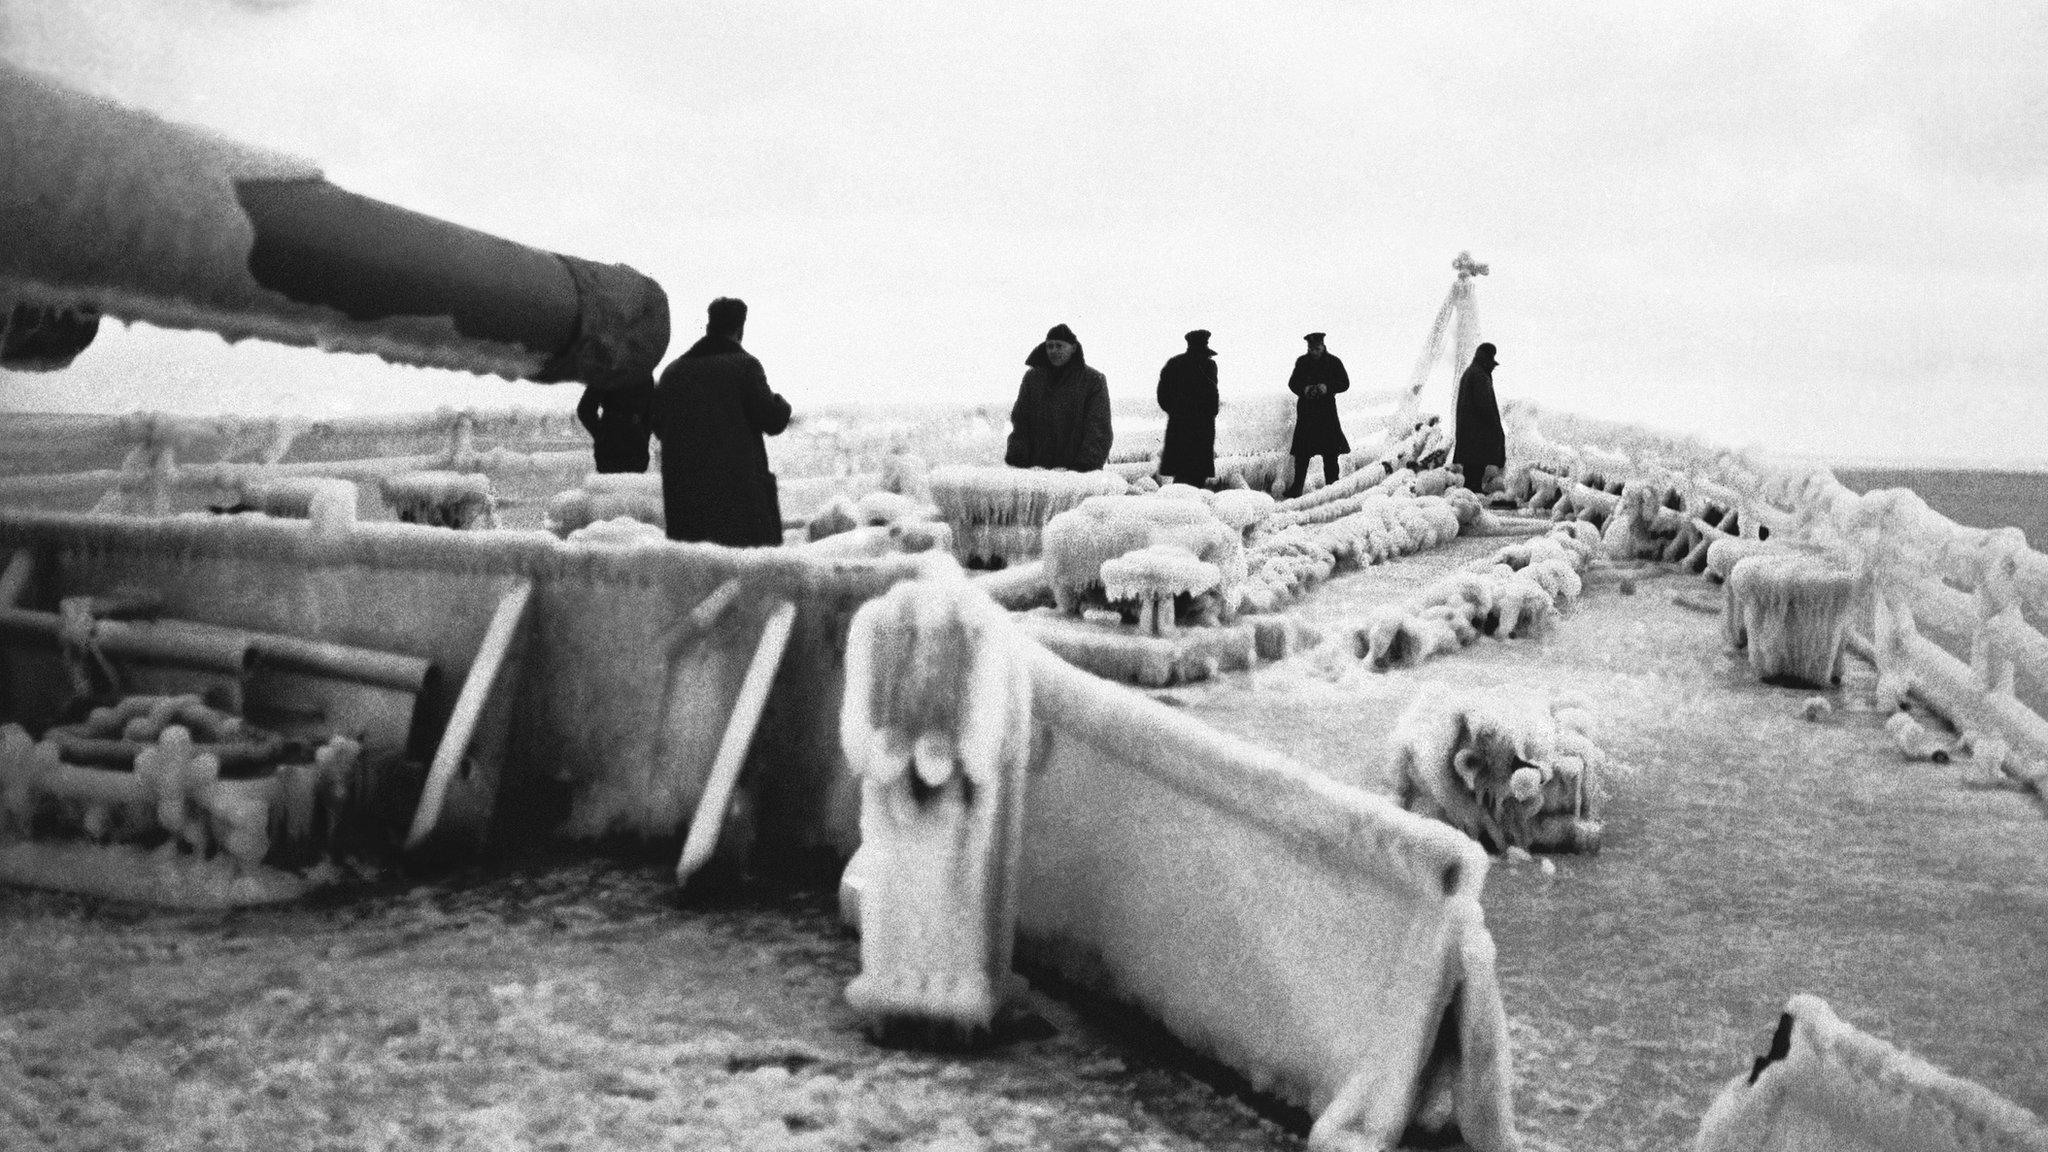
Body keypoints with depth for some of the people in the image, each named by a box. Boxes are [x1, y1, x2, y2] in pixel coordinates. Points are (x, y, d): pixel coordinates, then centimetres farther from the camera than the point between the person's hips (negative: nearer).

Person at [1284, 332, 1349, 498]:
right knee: (1302, 452, 1)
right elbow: (1292, 383, 9)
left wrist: (1328, 388, -17)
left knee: (1330, 450, -3)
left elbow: (1345, 383, 0)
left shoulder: (1334, 362, 0)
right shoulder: (1302, 362, 6)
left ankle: (1332, 484, 4)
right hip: (1306, 410, 2)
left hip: (1327, 411, -2)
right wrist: (1303, 389, -12)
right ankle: (1297, 487, 6)